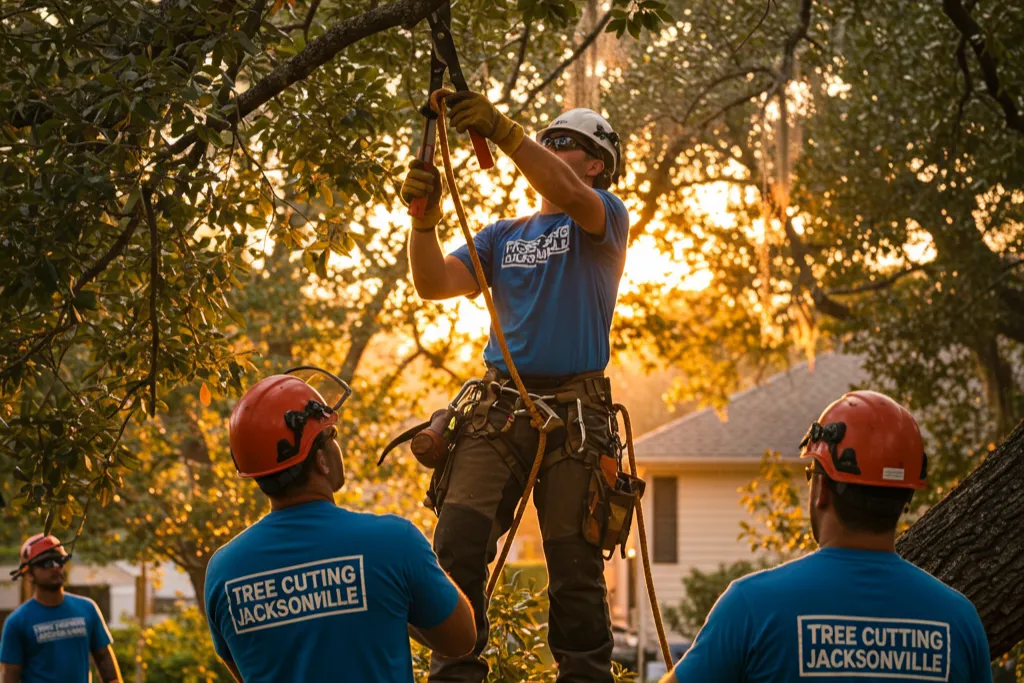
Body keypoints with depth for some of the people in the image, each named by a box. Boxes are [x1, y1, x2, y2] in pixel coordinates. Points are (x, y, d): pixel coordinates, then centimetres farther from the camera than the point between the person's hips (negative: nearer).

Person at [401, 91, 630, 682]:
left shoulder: (605, 220, 7)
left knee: (575, 568, -3)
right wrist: (425, 218, -9)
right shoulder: (501, 236, 22)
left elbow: (569, 195, -17)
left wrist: (503, 131, -24)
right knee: (458, 544, -12)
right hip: (499, 410, 4)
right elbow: (435, 283, 8)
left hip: (575, 416, -4)